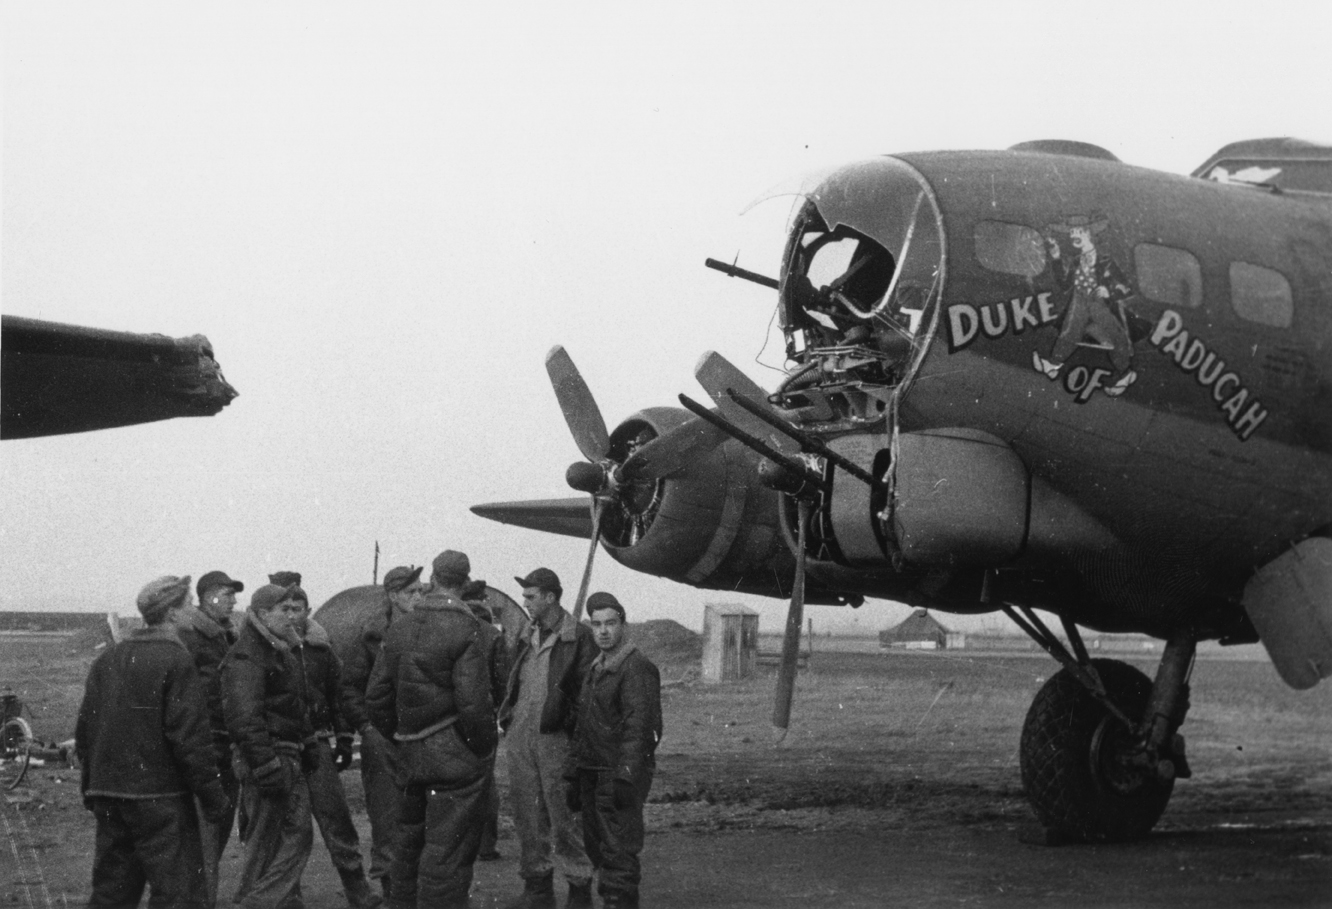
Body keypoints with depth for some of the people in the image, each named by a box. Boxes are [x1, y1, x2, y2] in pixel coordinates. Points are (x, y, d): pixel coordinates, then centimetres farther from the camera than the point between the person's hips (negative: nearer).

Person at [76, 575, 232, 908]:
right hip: (159, 796, -7)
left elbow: (84, 731, 14)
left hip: (107, 794, 7)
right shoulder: (177, 661, -12)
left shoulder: (106, 660, 11)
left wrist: (90, 787, 23)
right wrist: (213, 797, -11)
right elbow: (190, 735, -16)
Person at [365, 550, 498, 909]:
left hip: (411, 755, 7)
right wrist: (484, 750, -8)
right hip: (456, 755, -6)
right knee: (447, 851, -1)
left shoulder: (400, 628, 6)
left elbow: (376, 697, 9)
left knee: (410, 839, 21)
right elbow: (473, 702, -20)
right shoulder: (466, 630, -14)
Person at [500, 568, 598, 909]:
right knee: (527, 815, 9)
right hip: (521, 736, 7)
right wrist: (507, 717, 13)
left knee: (563, 815, -4)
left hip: (555, 739, -7)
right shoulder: (527, 638, 16)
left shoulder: (578, 637, -7)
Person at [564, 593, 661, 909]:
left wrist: (625, 777, -25)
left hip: (621, 775, -9)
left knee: (618, 852, -10)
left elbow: (638, 726, -19)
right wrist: (573, 776, 19)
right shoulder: (596, 669, 17)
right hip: (593, 774, 9)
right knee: (597, 847, 13)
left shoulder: (637, 668, -11)